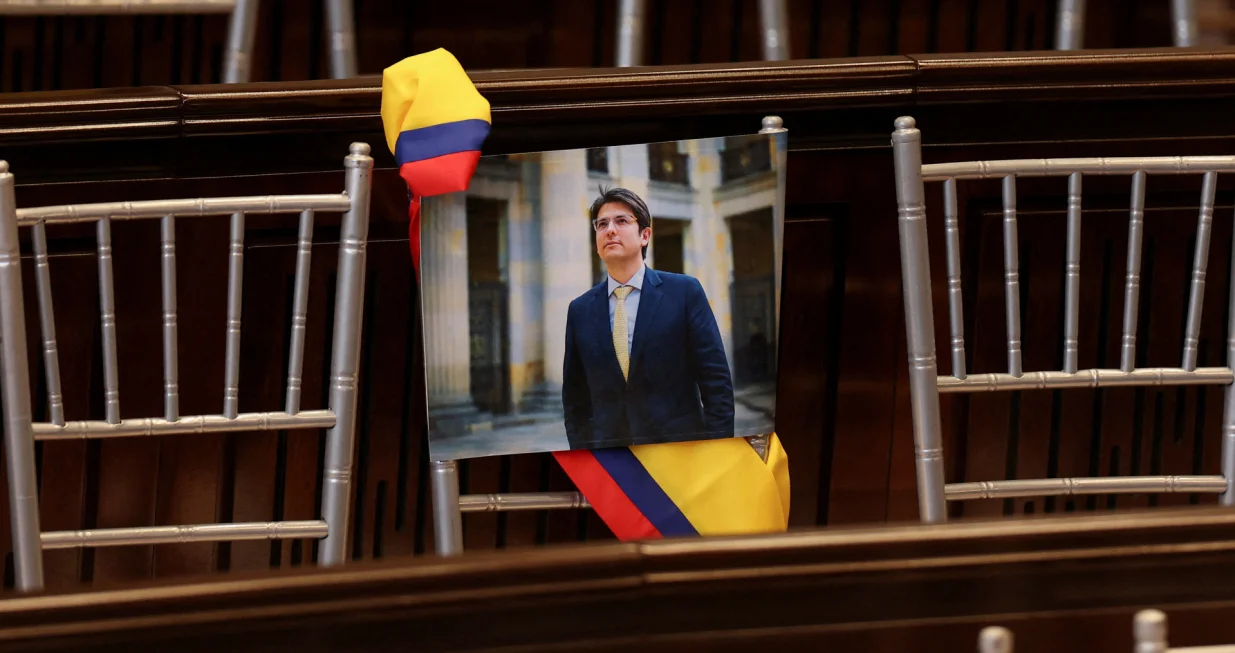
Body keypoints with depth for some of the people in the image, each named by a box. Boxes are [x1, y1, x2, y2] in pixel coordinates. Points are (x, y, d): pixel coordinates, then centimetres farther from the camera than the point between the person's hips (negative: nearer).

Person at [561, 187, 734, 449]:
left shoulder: (684, 292, -1)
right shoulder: (580, 310, 7)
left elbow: (716, 380, -3)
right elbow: (575, 396, 11)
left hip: (679, 448, -2)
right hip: (607, 455, 2)